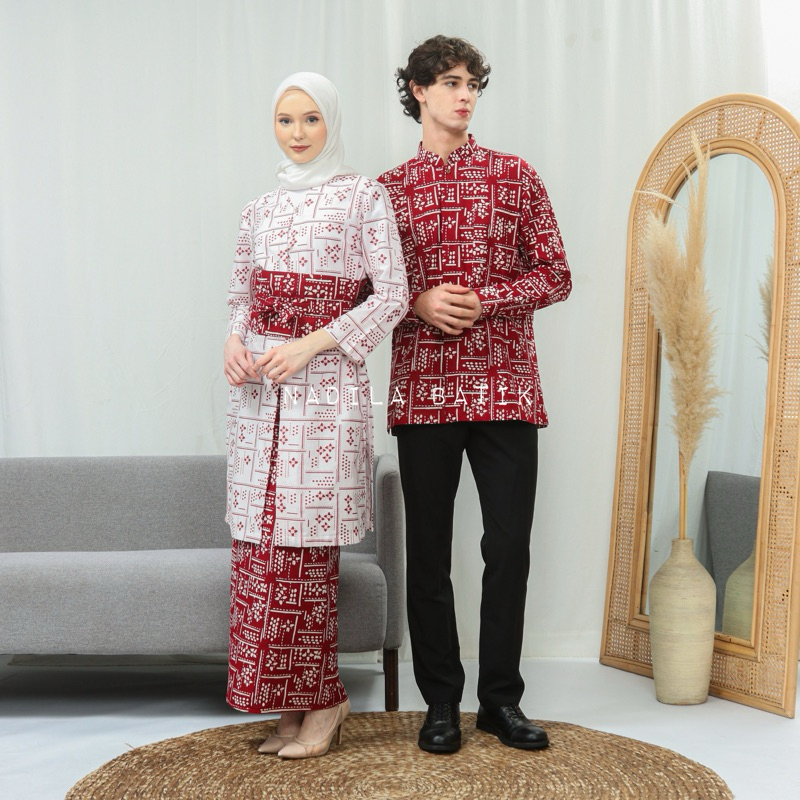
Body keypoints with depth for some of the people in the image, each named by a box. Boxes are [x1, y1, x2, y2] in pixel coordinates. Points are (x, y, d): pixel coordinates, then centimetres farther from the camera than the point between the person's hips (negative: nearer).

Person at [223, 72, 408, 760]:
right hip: (259, 390, 5)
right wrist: (234, 341, -2)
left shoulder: (364, 196, 2)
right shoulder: (261, 210, 16)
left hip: (326, 387, -5)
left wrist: (310, 343, -13)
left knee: (305, 544, -5)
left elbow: (391, 296, -5)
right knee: (260, 543, 3)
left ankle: (321, 699, 12)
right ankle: (292, 703, 16)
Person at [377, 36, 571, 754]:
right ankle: (441, 701, 17)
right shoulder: (388, 190, 10)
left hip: (505, 386, 0)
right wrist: (418, 304, -10)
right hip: (424, 390, 0)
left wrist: (482, 300, -10)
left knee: (509, 546, 2)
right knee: (429, 552, 4)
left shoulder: (516, 176, 9)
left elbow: (555, 275, 5)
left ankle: (502, 698, 17)